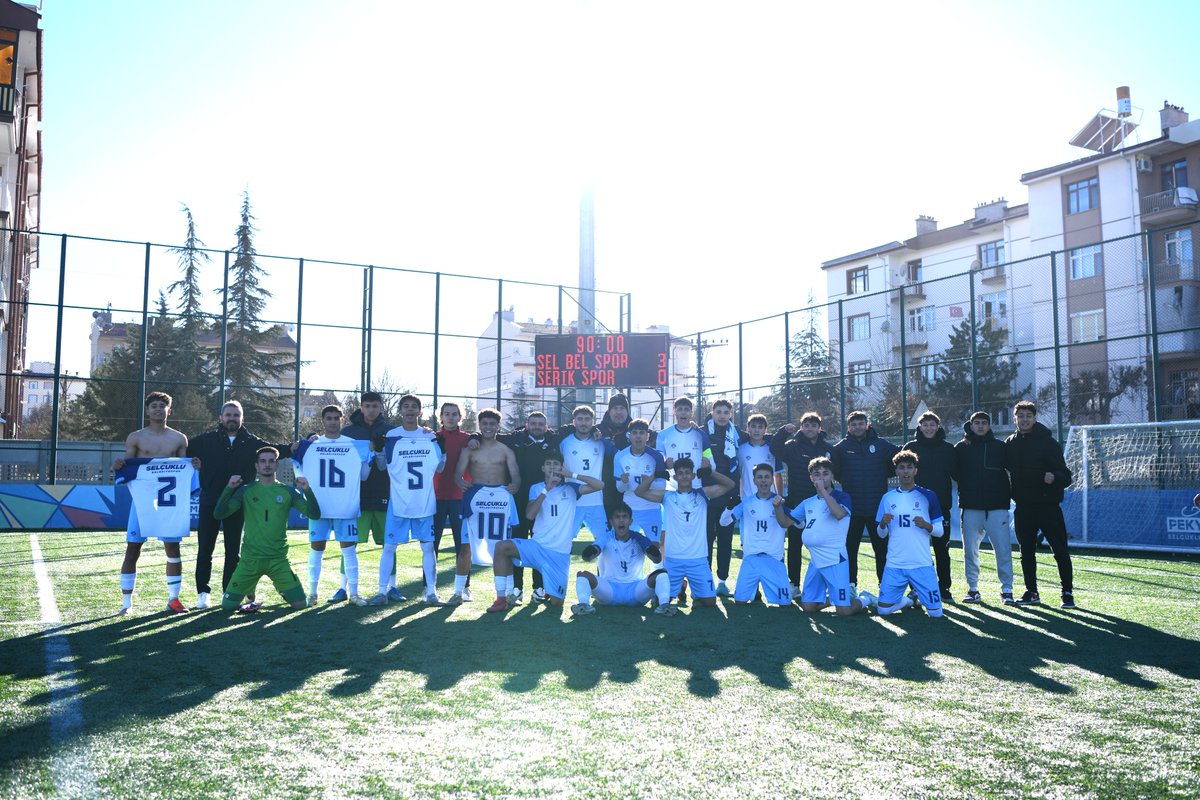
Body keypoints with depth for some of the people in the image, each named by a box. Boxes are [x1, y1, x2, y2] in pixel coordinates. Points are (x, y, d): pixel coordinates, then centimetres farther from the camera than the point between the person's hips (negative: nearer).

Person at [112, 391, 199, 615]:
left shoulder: (179, 439, 9)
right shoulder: (136, 437, 4)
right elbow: (127, 469, 8)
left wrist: (194, 466, -6)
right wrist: (118, 467, -13)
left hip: (170, 500, 2)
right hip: (142, 499, -2)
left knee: (173, 548, 5)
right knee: (132, 549, -1)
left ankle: (173, 598, 15)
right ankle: (126, 602, 8)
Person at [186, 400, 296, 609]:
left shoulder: (252, 443, 5)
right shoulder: (207, 440, 4)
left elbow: (277, 450, 0)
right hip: (210, 503, -1)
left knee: (233, 551, 8)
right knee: (205, 549, 3)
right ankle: (202, 592, 14)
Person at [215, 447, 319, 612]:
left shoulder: (288, 492, 3)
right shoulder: (246, 491, 2)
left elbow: (314, 515, -5)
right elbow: (218, 514, -5)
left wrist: (307, 490, -19)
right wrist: (229, 488, -16)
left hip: (279, 559, 0)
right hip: (250, 559, 0)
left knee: (300, 604, -8)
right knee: (228, 606, -2)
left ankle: (280, 587, 25)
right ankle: (250, 592, 30)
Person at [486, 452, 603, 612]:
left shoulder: (571, 488, 3)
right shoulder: (536, 488, 7)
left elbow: (599, 485, -8)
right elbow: (530, 515, -9)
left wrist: (573, 475, -12)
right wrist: (547, 489, -16)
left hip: (560, 553, -1)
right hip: (537, 545, 1)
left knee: (556, 602, -5)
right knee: (501, 547, -26)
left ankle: (549, 592, 33)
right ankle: (501, 598, -16)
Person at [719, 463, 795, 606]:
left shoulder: (781, 501, 1)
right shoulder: (746, 502, 4)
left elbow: (785, 524, -17)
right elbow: (724, 522, 3)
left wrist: (777, 507, -36)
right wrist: (730, 506, -18)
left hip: (775, 559, -1)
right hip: (750, 558, 1)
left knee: (785, 603, -7)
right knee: (740, 600, -6)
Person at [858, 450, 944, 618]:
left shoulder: (928, 496, 2)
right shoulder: (888, 498, 7)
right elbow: (882, 535, 10)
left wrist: (926, 526, -16)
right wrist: (883, 524, -12)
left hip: (922, 564, -1)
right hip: (894, 565, 1)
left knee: (936, 612, -6)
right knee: (883, 609, -7)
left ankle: (916, 595, 25)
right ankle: (905, 600, 24)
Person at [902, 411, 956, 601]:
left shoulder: (948, 448, 7)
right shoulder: (911, 447, 4)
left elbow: (956, 473, 4)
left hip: (941, 504, 1)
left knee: (942, 548, 6)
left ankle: (944, 587, 14)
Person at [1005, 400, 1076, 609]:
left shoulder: (1048, 442, -5)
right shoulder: (1010, 444, 7)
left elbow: (1066, 476, -8)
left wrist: (1055, 478, -29)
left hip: (1048, 505, -4)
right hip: (1023, 507, 4)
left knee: (1060, 551, -3)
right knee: (1026, 552, 9)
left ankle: (1068, 593, 6)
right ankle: (1031, 592, 19)